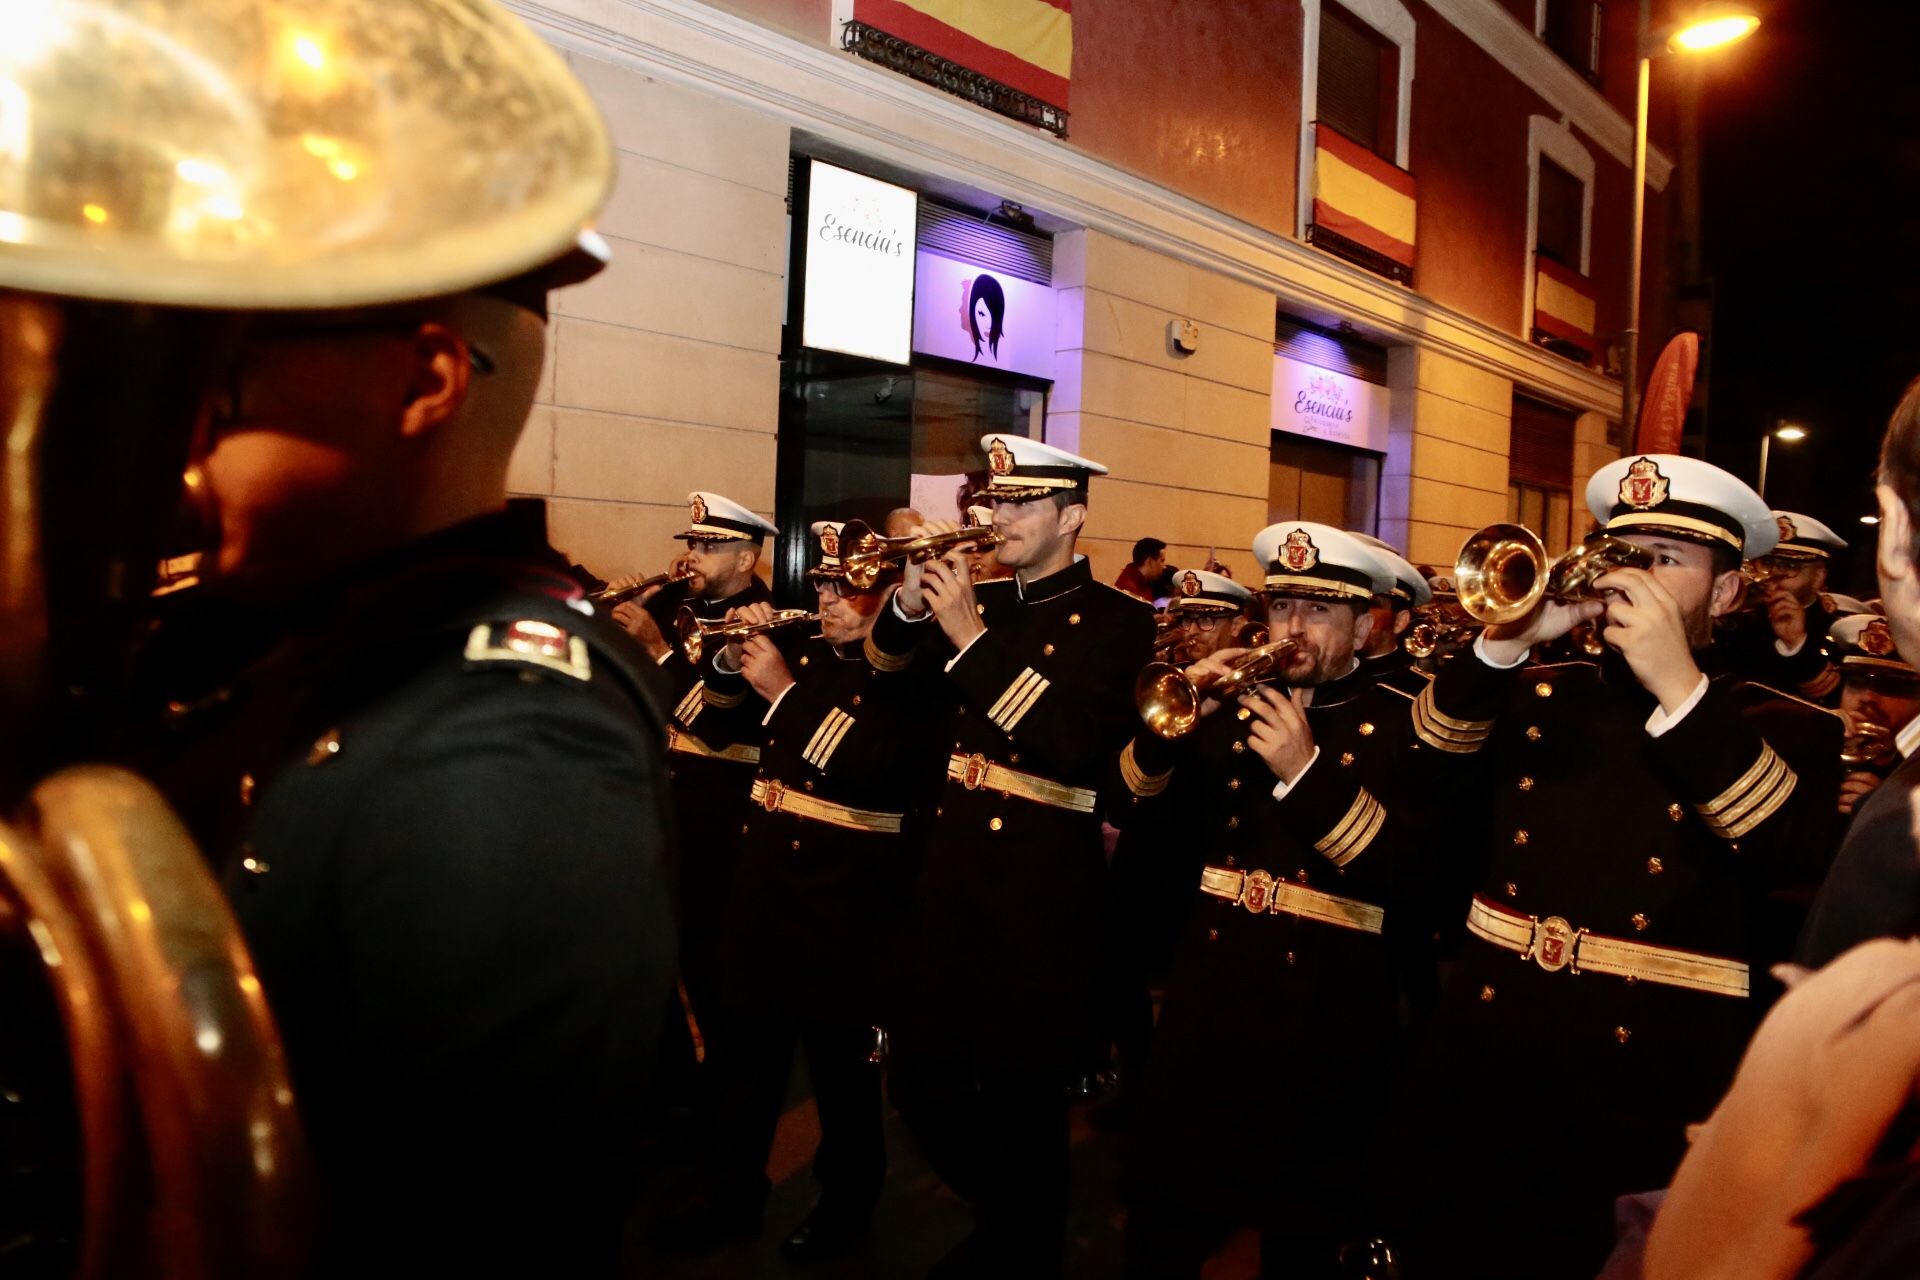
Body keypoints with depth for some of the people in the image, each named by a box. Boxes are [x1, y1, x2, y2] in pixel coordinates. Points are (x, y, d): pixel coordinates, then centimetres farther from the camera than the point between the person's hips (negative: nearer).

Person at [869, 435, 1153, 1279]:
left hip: (1043, 887, -6)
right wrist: (910, 603, -13)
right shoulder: (978, 600, 10)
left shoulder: (1119, 622, -8)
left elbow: (1075, 746, -23)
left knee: (1022, 1097, 6)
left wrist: (972, 637, -24)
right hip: (954, 870, 6)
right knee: (919, 1080, 12)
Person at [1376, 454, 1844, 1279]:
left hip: (1645, 1096, -3)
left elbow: (1793, 851, -21)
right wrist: (1504, 643, -20)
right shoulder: (1542, 695, 9)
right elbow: (1431, 771, -6)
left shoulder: (1783, 727, -2)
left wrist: (1679, 686, -27)